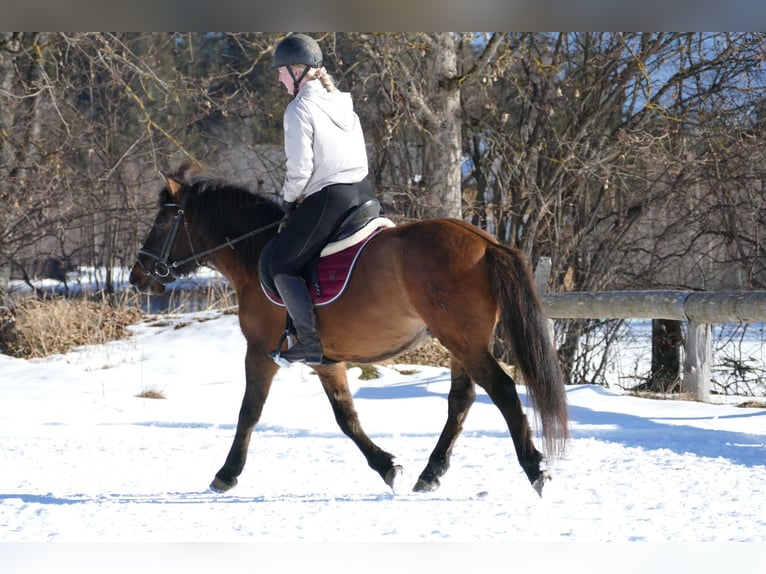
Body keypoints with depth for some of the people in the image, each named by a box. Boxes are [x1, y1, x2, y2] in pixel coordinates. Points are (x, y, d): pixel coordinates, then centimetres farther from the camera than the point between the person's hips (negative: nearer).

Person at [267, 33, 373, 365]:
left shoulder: (299, 110, -12)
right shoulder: (342, 103, 13)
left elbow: (300, 167, -15)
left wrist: (288, 200, 4)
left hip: (327, 200, -8)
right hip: (363, 192, 8)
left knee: (282, 265, 3)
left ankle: (310, 343, -5)